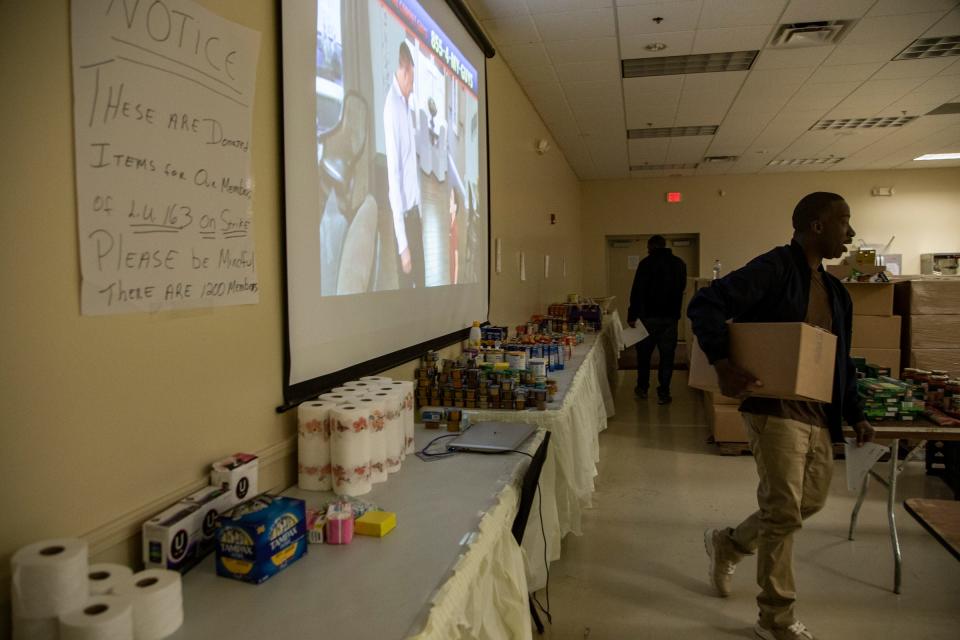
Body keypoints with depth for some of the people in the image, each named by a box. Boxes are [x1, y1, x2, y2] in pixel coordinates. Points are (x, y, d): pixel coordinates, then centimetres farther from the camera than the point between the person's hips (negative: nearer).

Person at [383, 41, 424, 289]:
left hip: (415, 212, 9)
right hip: (403, 217, -8)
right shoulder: (392, 104, -18)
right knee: (406, 282, 1)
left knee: (422, 280, 15)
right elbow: (393, 173, -23)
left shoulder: (406, 101, 10)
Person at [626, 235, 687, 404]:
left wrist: (632, 316, -9)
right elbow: (681, 287, 17)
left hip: (649, 315, -3)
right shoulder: (679, 263, 6)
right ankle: (663, 393, 3)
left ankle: (642, 387, 24)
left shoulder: (646, 263, -8)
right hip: (671, 316, 3)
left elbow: (637, 291, -12)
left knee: (644, 353, 13)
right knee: (667, 355, 5)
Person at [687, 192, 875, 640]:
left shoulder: (833, 290, 15)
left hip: (819, 414, 9)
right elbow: (704, 305, -21)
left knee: (811, 502, 17)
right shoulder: (775, 268, -12)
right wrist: (722, 364, -33)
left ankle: (728, 544, 39)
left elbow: (840, 359, 22)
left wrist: (855, 414, 18)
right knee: (784, 513, -4)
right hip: (776, 409, -9)